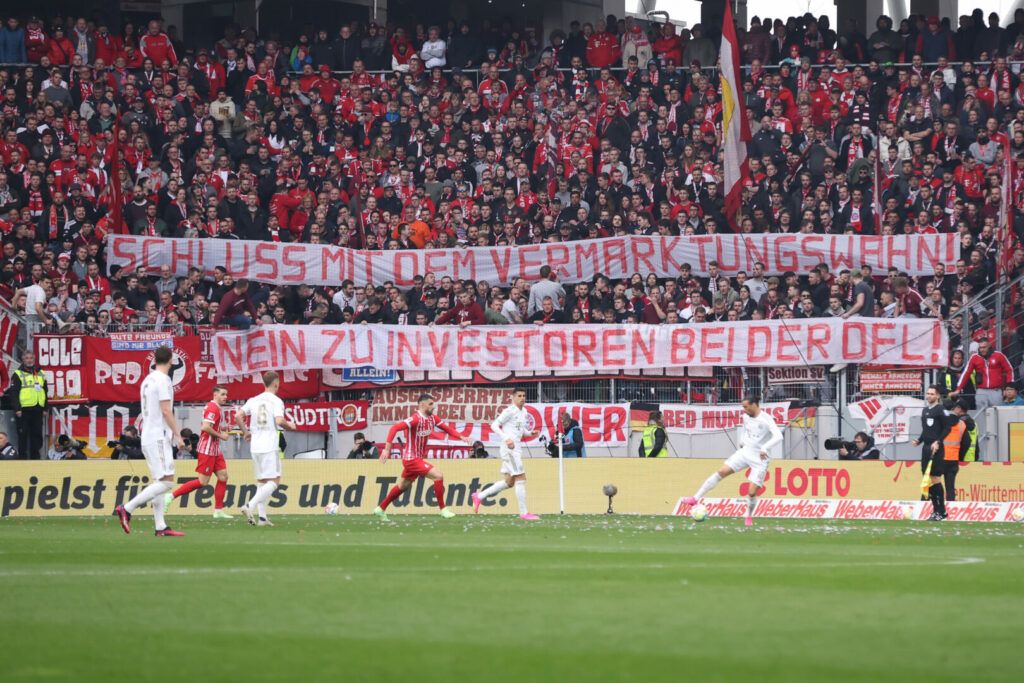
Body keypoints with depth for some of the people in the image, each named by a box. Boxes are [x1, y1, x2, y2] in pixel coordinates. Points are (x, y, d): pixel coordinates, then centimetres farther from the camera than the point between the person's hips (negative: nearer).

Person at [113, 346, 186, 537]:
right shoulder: (163, 380, -11)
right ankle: (127, 509, -18)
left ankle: (160, 526, 5)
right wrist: (177, 435, -13)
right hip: (158, 438, -10)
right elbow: (166, 411, -17)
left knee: (157, 482, 9)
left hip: (148, 437, 10)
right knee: (166, 482, -13)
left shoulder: (147, 380, 16)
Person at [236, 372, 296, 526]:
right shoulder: (276, 401, -6)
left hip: (255, 447, 6)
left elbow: (238, 416, 5)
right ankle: (250, 506, -23)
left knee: (262, 482, 13)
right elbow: (279, 421, -19)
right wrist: (290, 425, 2)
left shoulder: (253, 400, 11)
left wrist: (245, 432, 19)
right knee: (274, 482, -5)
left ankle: (262, 517, 7)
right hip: (269, 447, -6)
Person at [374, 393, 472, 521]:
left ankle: (380, 509, 31)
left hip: (417, 459, 9)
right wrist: (387, 449, -34)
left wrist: (461, 437, 0)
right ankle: (442, 509, -8)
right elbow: (394, 428, -28)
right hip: (412, 459, -9)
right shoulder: (415, 419, -21)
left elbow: (446, 428, 17)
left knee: (403, 486, 19)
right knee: (438, 476, -15)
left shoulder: (432, 418, 5)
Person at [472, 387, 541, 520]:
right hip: (509, 448, -10)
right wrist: (506, 439, -23)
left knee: (509, 482, 13)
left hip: (516, 448, 10)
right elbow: (494, 425, -13)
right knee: (521, 479, -9)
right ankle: (523, 513, -6)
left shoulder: (524, 412, 16)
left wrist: (531, 433, 7)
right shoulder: (510, 411, -10)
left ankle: (479, 496, 22)